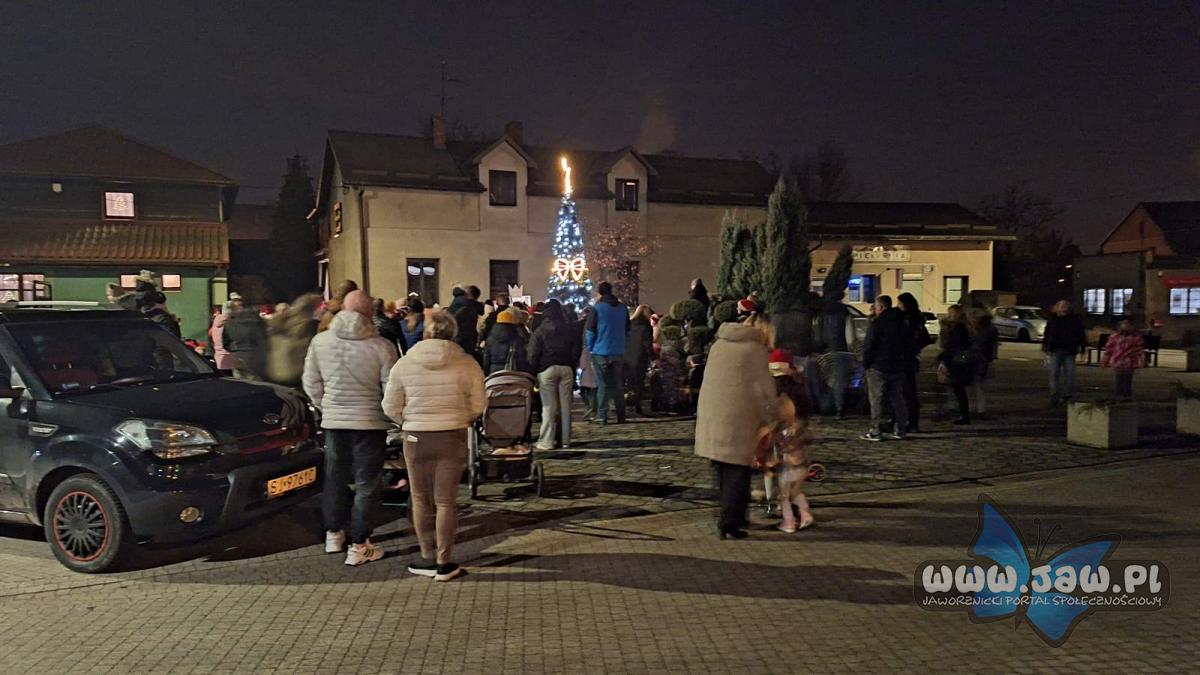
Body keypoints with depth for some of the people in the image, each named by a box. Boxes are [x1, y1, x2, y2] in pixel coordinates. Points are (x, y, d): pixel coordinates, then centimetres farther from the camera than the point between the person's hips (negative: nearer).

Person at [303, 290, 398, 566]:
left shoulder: (319, 341, -3)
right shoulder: (381, 346, -15)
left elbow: (311, 383, 5)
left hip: (333, 420, 4)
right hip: (370, 421, -4)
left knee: (335, 478, 20)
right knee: (367, 483, 6)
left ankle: (334, 534, 33)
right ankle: (358, 545, 9)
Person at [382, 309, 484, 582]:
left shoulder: (404, 364, -5)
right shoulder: (467, 364, -7)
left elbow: (391, 407, 0)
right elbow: (477, 405, -3)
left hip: (416, 437, 0)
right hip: (453, 437, 0)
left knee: (421, 499, 15)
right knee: (446, 501, 7)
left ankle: (428, 558, 21)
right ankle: (444, 563, 11)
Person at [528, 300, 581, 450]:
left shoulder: (540, 331, -5)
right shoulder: (571, 330, 7)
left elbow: (533, 354, -7)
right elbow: (577, 351, 10)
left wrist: (534, 370, 2)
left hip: (547, 370, -3)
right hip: (567, 369, 3)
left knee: (548, 407, -2)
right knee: (565, 405, 8)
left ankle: (547, 441, -1)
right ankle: (565, 440, 12)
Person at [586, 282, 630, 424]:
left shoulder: (597, 308, -7)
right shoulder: (623, 308, 7)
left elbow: (590, 331, -7)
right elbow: (627, 330, 12)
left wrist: (590, 348, 4)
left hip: (601, 352, -4)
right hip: (619, 352, 4)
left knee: (603, 385, 1)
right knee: (618, 385, 10)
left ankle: (602, 416, -2)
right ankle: (621, 416, 9)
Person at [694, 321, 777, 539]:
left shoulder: (718, 345, 14)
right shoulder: (756, 349, -5)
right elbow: (764, 388, -8)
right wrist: (768, 417, 3)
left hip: (711, 416, 6)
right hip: (738, 419, -6)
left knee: (723, 468, 16)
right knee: (738, 470, 1)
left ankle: (732, 515, 27)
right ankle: (729, 520, -5)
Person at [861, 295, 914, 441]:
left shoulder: (876, 323, -11)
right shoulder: (903, 324, 12)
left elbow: (868, 346, -14)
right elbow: (909, 346, 15)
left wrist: (865, 364, -4)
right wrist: (904, 363, 18)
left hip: (878, 368, -7)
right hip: (898, 368, 7)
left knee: (876, 400, -3)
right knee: (898, 398, 12)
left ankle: (876, 431, -5)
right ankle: (900, 430, 14)